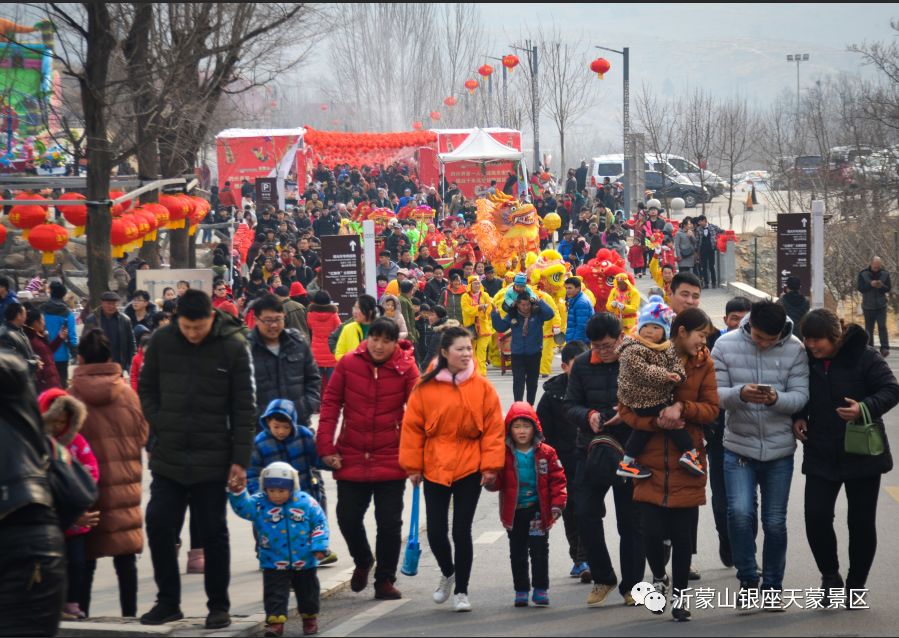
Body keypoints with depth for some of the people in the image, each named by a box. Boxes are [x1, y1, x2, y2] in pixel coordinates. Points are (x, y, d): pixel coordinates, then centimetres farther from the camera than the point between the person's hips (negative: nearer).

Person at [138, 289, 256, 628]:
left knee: (213, 533, 5)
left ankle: (219, 605, 16)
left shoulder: (233, 346, -9)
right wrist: (159, 426, -4)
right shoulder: (161, 341, -2)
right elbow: (146, 388, 10)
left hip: (212, 458, -3)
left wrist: (240, 460, -9)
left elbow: (243, 409, -7)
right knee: (158, 526, 3)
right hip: (167, 457, 3)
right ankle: (167, 601, 17)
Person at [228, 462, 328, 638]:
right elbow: (243, 506, -24)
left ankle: (310, 617, 34)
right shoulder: (259, 504, -9)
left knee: (307, 591, 16)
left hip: (304, 562, 1)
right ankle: (275, 620, 2)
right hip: (274, 563, -1)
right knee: (274, 593, -4)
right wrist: (237, 492, -43)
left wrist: (319, 546, -10)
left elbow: (319, 523, -3)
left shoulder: (306, 502, -9)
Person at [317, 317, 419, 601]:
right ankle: (362, 561, 38)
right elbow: (330, 404, 1)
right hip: (351, 458, 2)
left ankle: (385, 580, 18)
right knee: (348, 517, 9)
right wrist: (326, 447, -4)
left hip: (391, 460, -2)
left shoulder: (406, 368, -7)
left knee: (389, 523, 4)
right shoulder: (348, 363, -3)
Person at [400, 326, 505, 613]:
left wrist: (491, 466, -6)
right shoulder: (425, 388, -4)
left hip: (469, 468, -1)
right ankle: (448, 573, 33)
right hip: (434, 467, 1)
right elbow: (412, 427, 0)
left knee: (462, 531, 1)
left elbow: (494, 428, -1)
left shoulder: (482, 387, -2)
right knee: (436, 531, 4)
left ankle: (461, 591, 14)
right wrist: (413, 466, -1)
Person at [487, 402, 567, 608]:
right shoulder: (504, 454, -3)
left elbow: (557, 479, 0)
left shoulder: (545, 453, -3)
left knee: (539, 550, 1)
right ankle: (521, 591, 17)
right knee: (518, 553, 8)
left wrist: (557, 504, -10)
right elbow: (497, 483, -5)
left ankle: (541, 589, 10)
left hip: (538, 510, -1)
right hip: (514, 512, 1)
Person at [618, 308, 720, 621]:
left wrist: (681, 408, -18)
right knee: (652, 530, -5)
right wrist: (656, 421, -20)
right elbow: (626, 409, -4)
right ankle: (658, 577, 25)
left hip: (685, 463, 2)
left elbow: (711, 409, -1)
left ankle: (680, 593, 20)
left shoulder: (704, 363, 3)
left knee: (682, 532, 4)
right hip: (650, 461, -2)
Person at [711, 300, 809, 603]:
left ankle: (773, 585, 24)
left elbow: (801, 396, -9)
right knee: (740, 512, -17)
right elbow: (715, 393, -7)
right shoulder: (725, 345, -5)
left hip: (780, 450, 1)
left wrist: (776, 399, -30)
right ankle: (747, 578, 3)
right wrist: (739, 394, -28)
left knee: (775, 522, 7)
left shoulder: (795, 349, -6)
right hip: (739, 447, -1)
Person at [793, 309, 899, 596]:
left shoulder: (864, 356, -13)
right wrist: (798, 417, -4)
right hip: (821, 454, 3)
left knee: (862, 522, 6)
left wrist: (865, 408, -31)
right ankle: (830, 576, 14)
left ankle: (856, 584, 22)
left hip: (862, 453, -3)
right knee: (816, 518, -7)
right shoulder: (807, 360, -1)